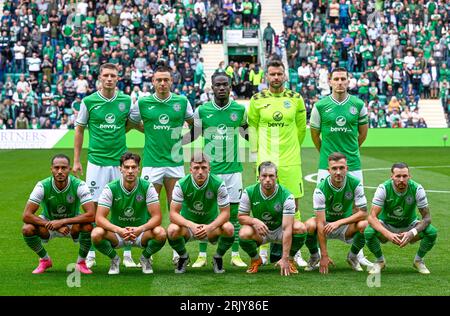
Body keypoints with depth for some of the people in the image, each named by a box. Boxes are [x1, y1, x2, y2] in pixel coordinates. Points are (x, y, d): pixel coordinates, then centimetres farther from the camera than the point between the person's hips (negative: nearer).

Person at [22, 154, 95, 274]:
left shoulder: (79, 185, -24)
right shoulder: (42, 186, -22)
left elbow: (91, 215, -33)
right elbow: (26, 215, -27)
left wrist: (62, 221, -38)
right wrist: (55, 226, -33)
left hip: (73, 225, -1)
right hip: (48, 223, 1)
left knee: (88, 227, -33)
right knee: (27, 229, -28)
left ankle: (81, 262, -5)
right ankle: (45, 260, 2)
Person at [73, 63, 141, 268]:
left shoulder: (126, 100, 3)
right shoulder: (88, 101, -2)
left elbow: (132, 124, 19)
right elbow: (79, 130, 6)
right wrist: (76, 160, 4)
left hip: (120, 161, 1)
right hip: (96, 161, -1)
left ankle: (127, 254, 10)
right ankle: (90, 255, 9)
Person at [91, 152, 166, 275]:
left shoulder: (147, 187, -12)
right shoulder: (111, 188, -13)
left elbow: (157, 216, -16)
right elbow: (99, 218, -18)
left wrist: (140, 229, -36)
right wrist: (118, 230, -37)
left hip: (141, 233, 0)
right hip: (117, 233, 0)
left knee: (160, 233, -31)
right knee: (97, 234, -31)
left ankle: (145, 258, 3)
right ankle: (114, 259, 2)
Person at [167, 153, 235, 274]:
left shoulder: (218, 184, -17)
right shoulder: (181, 184, -17)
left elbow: (225, 213, -15)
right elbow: (173, 214, -17)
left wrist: (210, 227, -34)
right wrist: (192, 225, -36)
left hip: (211, 227, 0)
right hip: (188, 224, 0)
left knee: (229, 228, -30)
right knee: (172, 230, -32)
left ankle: (218, 257, 2)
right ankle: (183, 257, 3)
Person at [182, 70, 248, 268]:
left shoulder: (240, 110, 3)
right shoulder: (202, 111, 0)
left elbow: (248, 134, 18)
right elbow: (191, 135, 10)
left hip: (233, 169, 1)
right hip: (209, 170, 0)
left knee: (234, 212, 4)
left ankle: (235, 254, 12)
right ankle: (202, 255, 10)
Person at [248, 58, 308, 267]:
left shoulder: (296, 99, 4)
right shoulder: (257, 100, 1)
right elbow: (252, 127, 10)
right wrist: (256, 151, 10)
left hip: (291, 161, 1)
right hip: (266, 160, -1)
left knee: (293, 204, 2)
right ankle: (263, 251, 8)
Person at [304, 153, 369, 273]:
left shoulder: (355, 184, -17)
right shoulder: (321, 189, -23)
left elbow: (363, 213, -16)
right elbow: (321, 223, -26)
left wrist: (339, 222, -29)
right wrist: (324, 256, -30)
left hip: (346, 226, 1)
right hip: (326, 224, -1)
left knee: (364, 225, -30)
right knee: (309, 225, -33)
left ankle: (352, 256, 0)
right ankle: (315, 257, -1)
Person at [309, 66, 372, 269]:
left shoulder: (358, 105, 2)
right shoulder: (320, 106, -1)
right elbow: (314, 134, 11)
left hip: (353, 164, 1)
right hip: (327, 165, -1)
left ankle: (358, 254, 12)